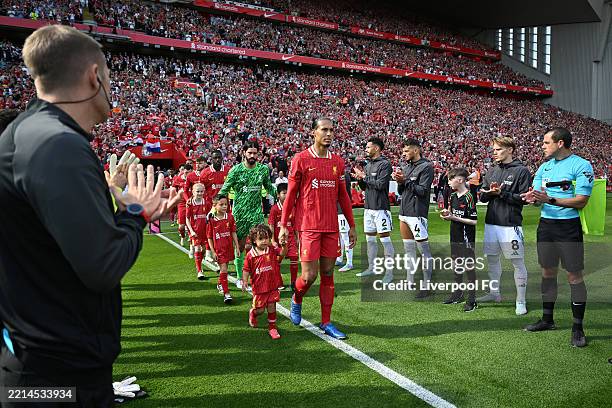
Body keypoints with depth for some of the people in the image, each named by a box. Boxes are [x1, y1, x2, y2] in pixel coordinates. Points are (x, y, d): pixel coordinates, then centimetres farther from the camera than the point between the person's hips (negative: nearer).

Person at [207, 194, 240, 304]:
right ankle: (226, 293, -3)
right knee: (224, 269, -7)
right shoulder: (211, 220, -9)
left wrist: (237, 247, 2)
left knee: (224, 268, 18)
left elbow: (233, 233, 3)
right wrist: (213, 252, -7)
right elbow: (209, 237, -4)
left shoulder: (230, 217, -2)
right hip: (219, 249, -3)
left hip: (229, 247, 4)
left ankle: (220, 284, 44)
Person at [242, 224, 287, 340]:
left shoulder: (272, 250, -3)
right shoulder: (250, 255, -7)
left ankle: (272, 327, 22)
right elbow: (246, 270, -1)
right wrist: (245, 281, -11)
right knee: (259, 310, 8)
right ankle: (252, 313, 44)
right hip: (259, 287, -1)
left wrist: (284, 245, -36)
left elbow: (282, 253, -19)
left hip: (272, 286, 1)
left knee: (271, 307, 5)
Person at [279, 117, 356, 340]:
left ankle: (326, 322, 19)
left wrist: (352, 225, 14)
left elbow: (342, 195, 15)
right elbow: (291, 194, -1)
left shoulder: (338, 161, 9)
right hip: (308, 226, -4)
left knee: (328, 273, 8)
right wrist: (284, 225, -3)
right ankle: (296, 299, 29)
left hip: (331, 227, 5)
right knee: (309, 275, -5)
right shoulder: (301, 159, -4)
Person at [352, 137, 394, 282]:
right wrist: (359, 179, -1)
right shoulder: (368, 165, 16)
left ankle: (389, 272, 1)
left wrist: (364, 176, -11)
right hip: (368, 207, 8)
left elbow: (380, 184, -20)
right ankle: (371, 268, 25)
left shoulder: (385, 164, -9)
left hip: (380, 207, -8)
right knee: (369, 239, 13)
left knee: (385, 239, -4)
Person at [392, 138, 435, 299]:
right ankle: (410, 283, 21)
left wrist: (405, 180, -14)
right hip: (404, 213, 8)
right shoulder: (406, 167, 17)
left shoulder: (426, 167, -6)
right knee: (409, 250, 13)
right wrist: (399, 182, -1)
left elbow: (423, 190, -14)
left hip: (417, 214, -8)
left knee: (424, 250, -4)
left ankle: (427, 286, 1)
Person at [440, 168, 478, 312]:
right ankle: (458, 294, 31)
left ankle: (472, 299, 6)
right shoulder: (453, 196, 8)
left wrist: (454, 218, -19)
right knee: (457, 265, 17)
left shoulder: (468, 197, -16)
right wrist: (447, 214, -1)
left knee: (469, 267, -2)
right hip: (455, 237, 8)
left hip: (466, 239, -8)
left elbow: (474, 221, -18)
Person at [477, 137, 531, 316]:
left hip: (511, 224, -6)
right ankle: (494, 293, 30)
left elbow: (524, 198, -11)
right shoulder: (492, 171, 13)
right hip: (491, 222, 6)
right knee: (492, 258, 15)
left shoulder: (522, 171, -5)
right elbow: (482, 197, 11)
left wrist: (502, 193, -16)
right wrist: (490, 192, -9)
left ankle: (521, 301, 9)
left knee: (518, 263, 0)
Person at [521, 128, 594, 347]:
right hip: (546, 224, 6)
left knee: (574, 276, 0)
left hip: (569, 227, -6)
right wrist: (533, 197, -10)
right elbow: (536, 194, 13)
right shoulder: (545, 166, 12)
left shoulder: (581, 165, -9)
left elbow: (581, 201, -16)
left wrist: (550, 199, -24)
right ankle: (547, 319, 25)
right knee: (548, 273, 13)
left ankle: (578, 327, 10)